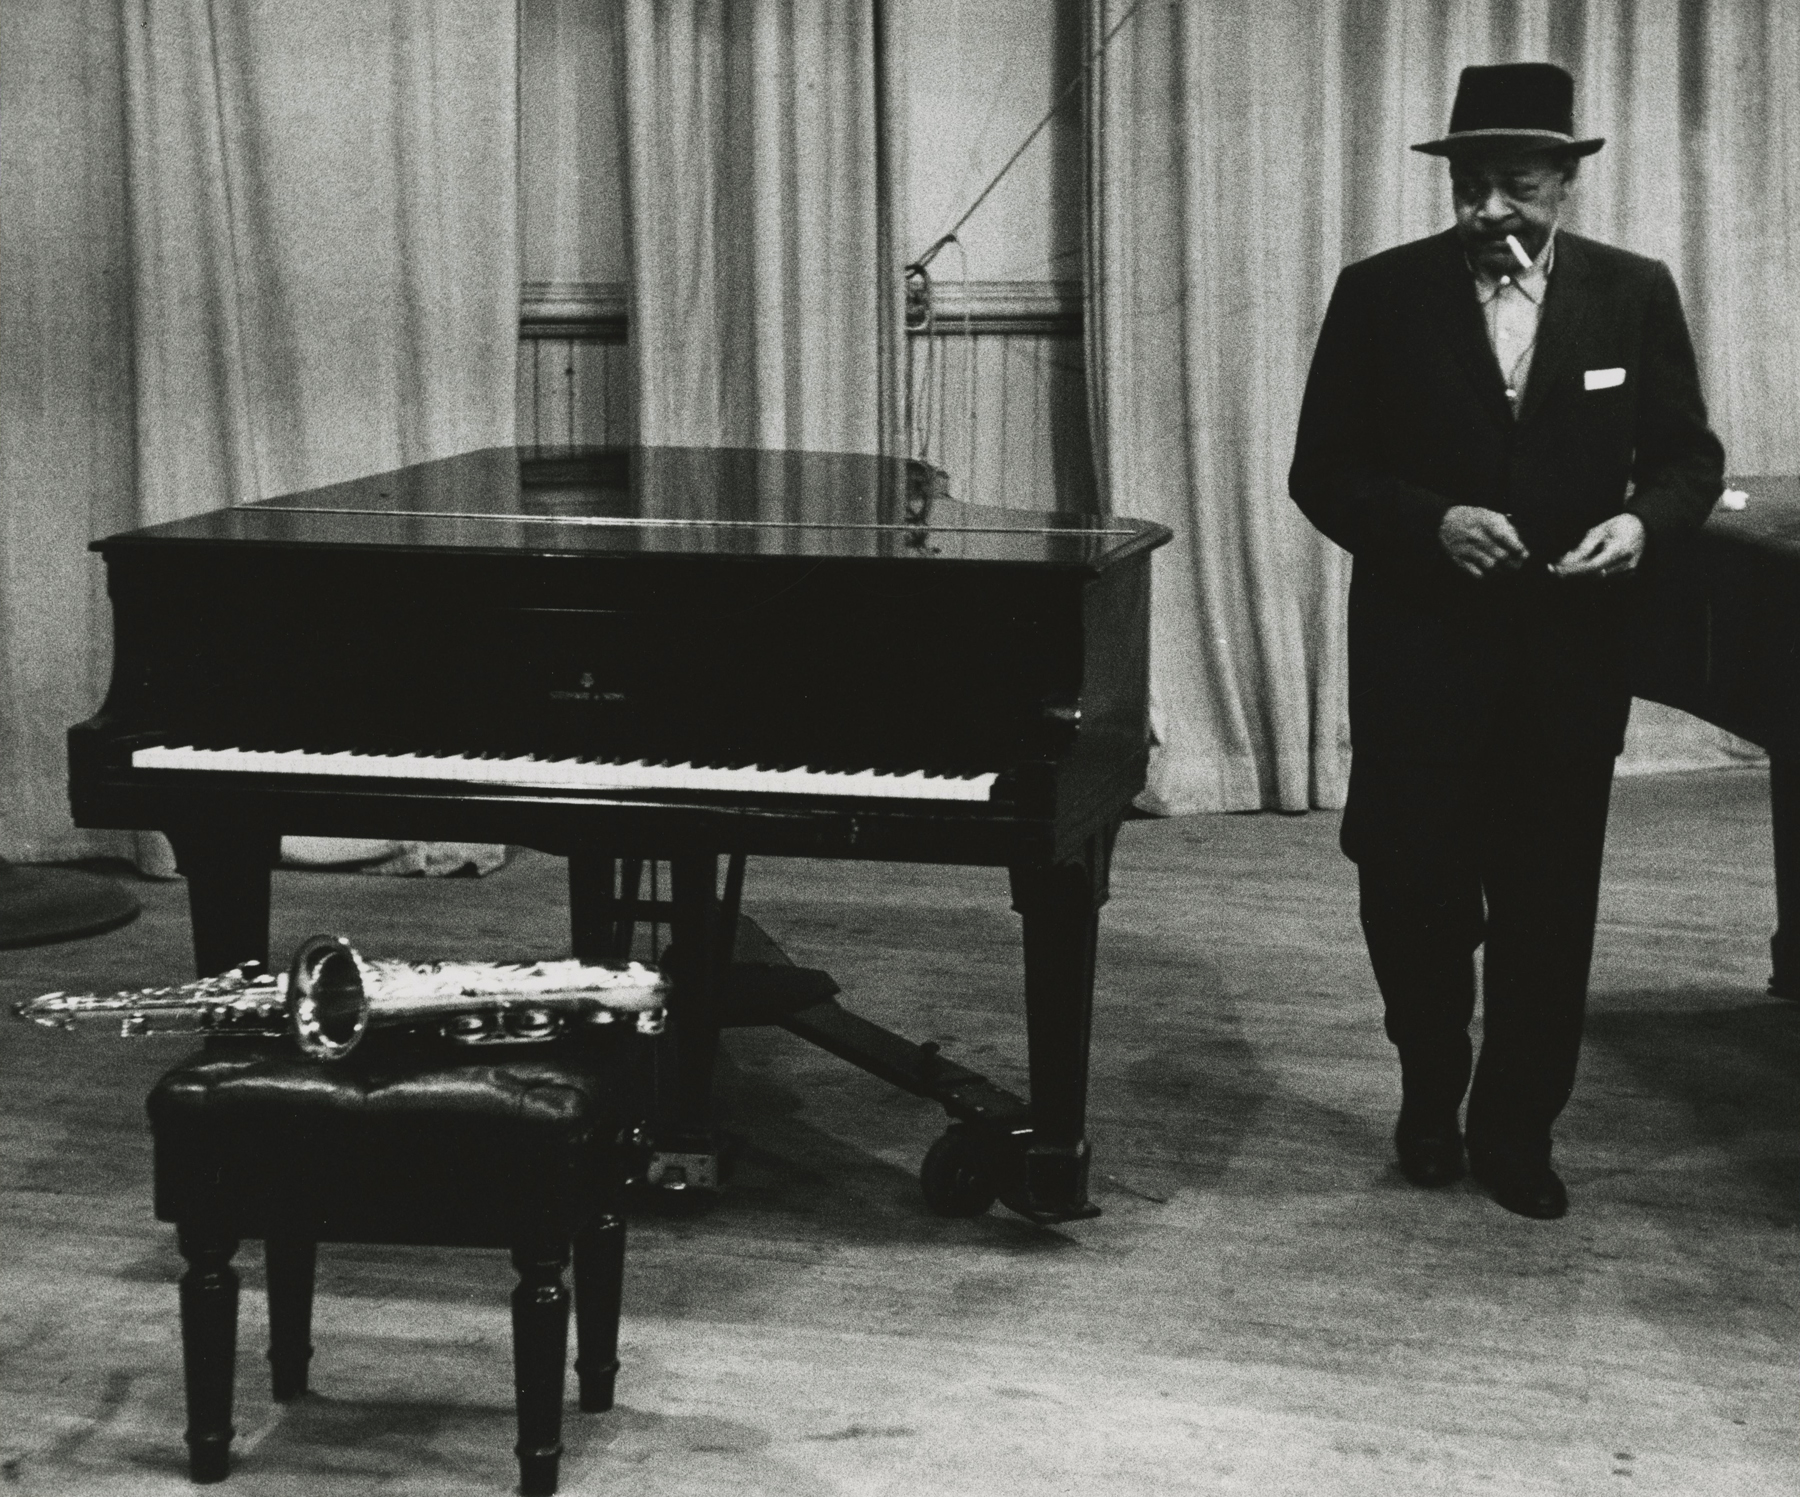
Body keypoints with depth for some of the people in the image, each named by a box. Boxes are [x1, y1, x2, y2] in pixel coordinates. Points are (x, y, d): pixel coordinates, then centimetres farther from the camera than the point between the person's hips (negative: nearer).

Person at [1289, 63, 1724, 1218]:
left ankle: (1516, 1131, 22)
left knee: (1548, 908, 6)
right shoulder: (1381, 297, -3)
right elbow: (1322, 473, -3)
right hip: (1421, 652, -1)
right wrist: (1431, 523, -20)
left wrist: (1643, 522, -15)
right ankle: (1431, 1098, 30)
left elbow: (1689, 457, 6)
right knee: (1414, 896, 5)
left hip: (1569, 656, 1)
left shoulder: (1635, 295, 1)